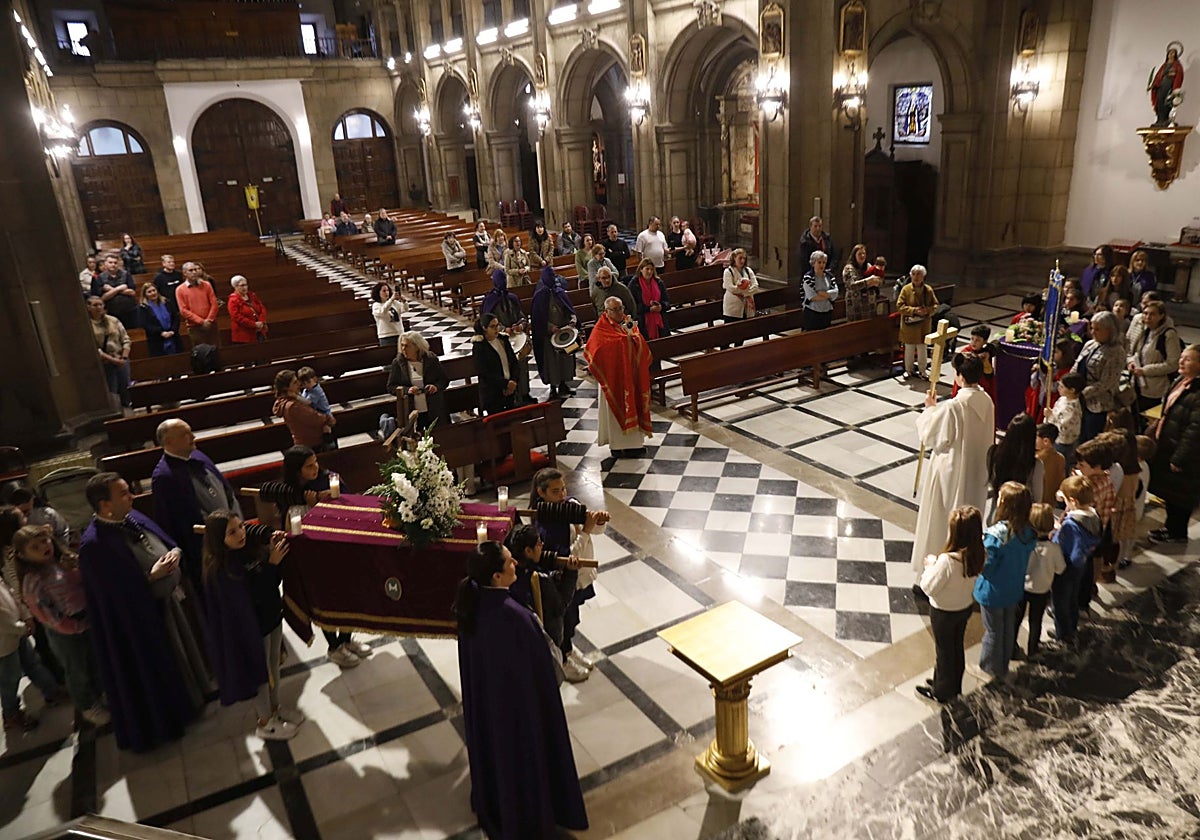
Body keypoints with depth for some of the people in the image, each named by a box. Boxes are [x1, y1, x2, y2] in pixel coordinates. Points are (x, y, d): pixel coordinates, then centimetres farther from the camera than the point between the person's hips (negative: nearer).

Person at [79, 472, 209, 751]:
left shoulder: (133, 517, -4)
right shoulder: (94, 544, -27)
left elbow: (168, 542, 7)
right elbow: (118, 592, -24)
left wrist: (175, 553, -13)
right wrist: (152, 576, -26)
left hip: (173, 600, 8)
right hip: (141, 616, -8)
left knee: (184, 653, 26)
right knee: (156, 673, 13)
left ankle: (190, 700, 49)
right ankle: (163, 722, 36)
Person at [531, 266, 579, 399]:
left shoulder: (558, 291, 7)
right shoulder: (540, 294, -11)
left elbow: (568, 306, 10)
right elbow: (538, 316, -13)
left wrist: (573, 317, -10)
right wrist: (551, 327, -23)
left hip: (563, 329, 6)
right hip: (549, 332, -6)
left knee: (565, 356, 11)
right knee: (552, 359, 0)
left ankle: (563, 384, 25)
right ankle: (553, 388, 9)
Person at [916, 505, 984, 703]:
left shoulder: (947, 560, -37)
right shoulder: (978, 554, -15)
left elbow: (929, 587, -25)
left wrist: (930, 565, -12)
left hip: (944, 612, -6)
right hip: (966, 606, 6)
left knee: (944, 650, 16)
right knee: (957, 647, 26)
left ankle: (941, 691, 37)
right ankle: (954, 686, 47)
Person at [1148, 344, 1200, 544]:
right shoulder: (1179, 382, 4)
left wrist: (1179, 458, -21)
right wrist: (1153, 435, 17)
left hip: (1182, 453, -9)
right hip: (1166, 447, 9)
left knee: (1179, 494, 10)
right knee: (1169, 491, 22)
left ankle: (1177, 532, 28)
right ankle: (1171, 526, 40)